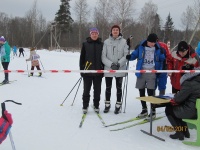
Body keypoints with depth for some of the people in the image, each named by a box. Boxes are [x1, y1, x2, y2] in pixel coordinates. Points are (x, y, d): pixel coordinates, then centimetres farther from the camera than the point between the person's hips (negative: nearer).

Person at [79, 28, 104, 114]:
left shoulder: (101, 45, 6)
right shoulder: (85, 44, 2)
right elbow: (82, 58, 4)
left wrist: (103, 69, 4)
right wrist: (81, 69, -1)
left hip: (98, 71, 1)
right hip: (87, 71, -1)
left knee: (97, 90, 8)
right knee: (86, 90, 5)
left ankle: (96, 106, 21)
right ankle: (85, 106, 16)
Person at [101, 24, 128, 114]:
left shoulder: (123, 42, 0)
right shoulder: (106, 42, 1)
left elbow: (126, 55, -2)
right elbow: (103, 57, -2)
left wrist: (119, 64, -16)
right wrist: (111, 64, -15)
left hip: (120, 69, -1)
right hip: (108, 69, 1)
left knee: (119, 88, 8)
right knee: (108, 88, 10)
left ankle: (118, 105, 20)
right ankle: (107, 105, 25)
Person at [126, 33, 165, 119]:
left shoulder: (158, 49, 0)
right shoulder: (141, 47, -1)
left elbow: (163, 59, 10)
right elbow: (134, 55, 5)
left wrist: (160, 70, 0)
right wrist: (129, 57, -17)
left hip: (152, 72, -2)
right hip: (141, 72, 2)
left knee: (150, 91, -8)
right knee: (141, 91, 10)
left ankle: (153, 110, 8)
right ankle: (144, 109, 26)